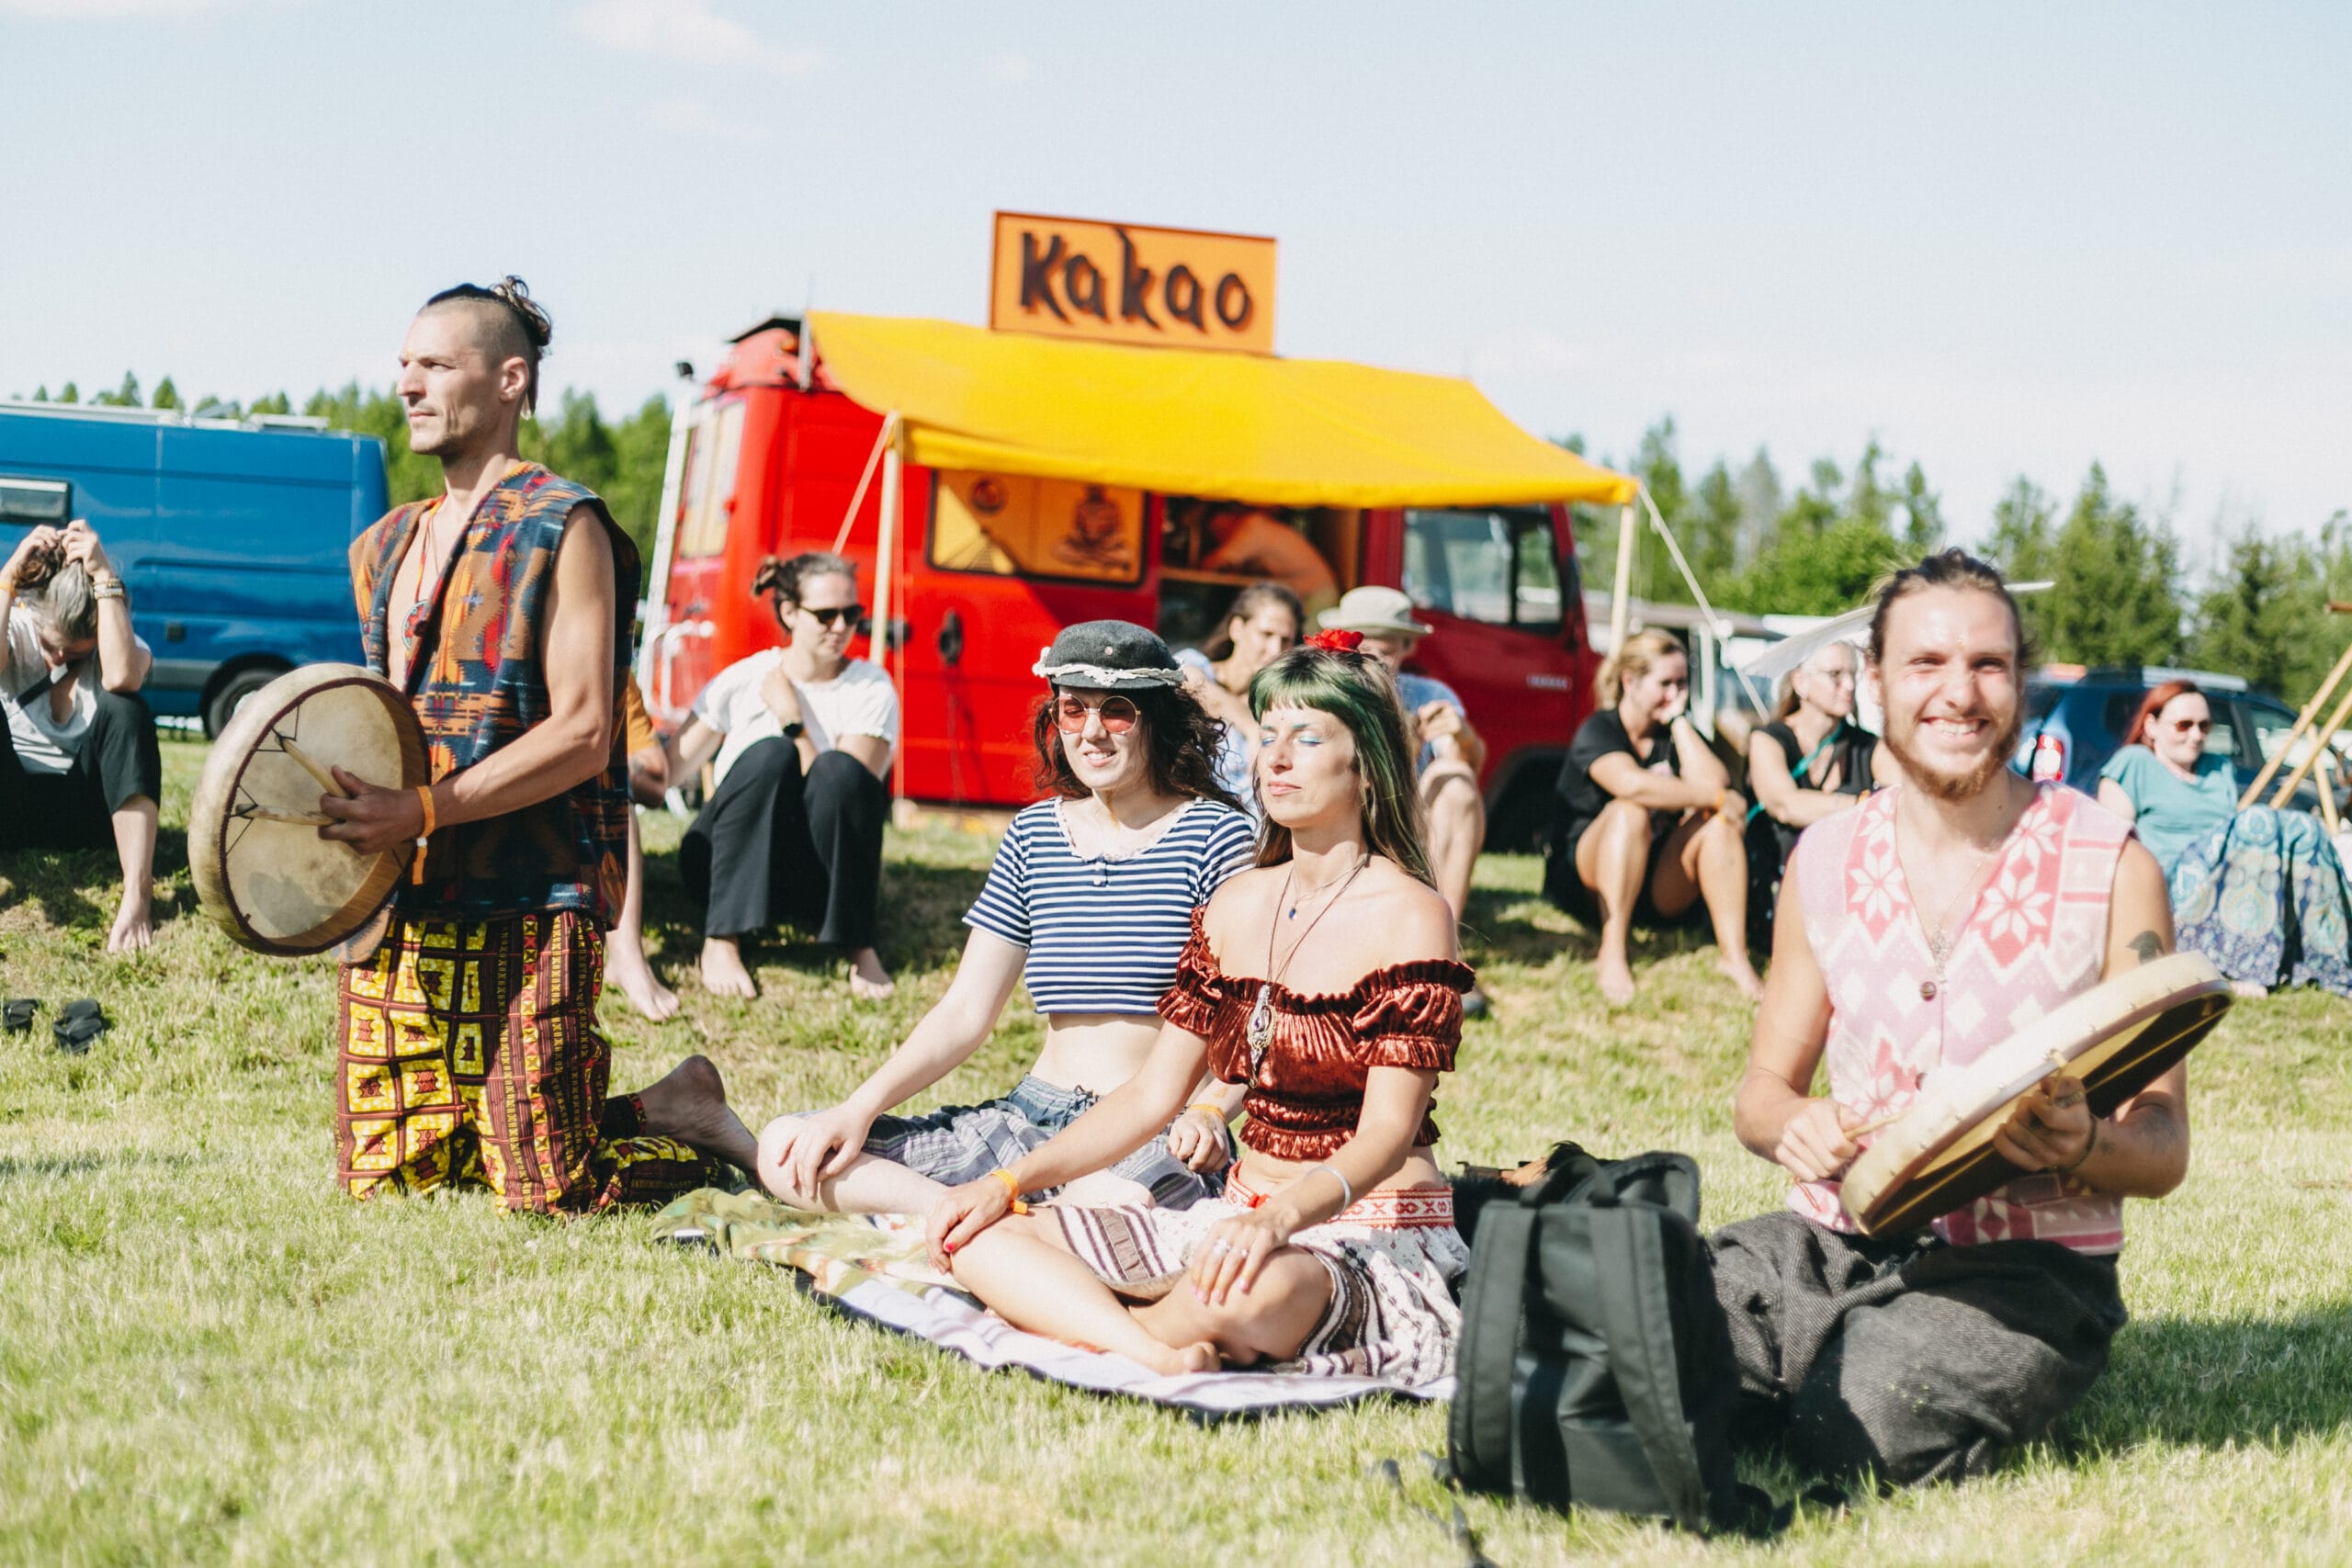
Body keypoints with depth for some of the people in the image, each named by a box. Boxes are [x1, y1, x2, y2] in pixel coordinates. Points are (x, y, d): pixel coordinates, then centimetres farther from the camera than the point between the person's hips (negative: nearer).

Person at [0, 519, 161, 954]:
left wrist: (103, 576, -28)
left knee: (124, 708, -28)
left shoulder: (118, 640, -5)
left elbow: (121, 677, -31)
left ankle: (137, 895, -40)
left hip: (88, 812, 0)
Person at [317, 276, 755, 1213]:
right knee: (376, 1180, 8)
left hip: (526, 903, -7)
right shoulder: (385, 547, 17)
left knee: (547, 1197, -9)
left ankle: (676, 1114, 22)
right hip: (397, 900, 8)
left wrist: (419, 812, -20)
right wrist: (348, 801, 5)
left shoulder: (561, 528, -6)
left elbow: (583, 737, -14)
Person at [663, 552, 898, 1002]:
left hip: (819, 877, 0)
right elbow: (666, 771, -2)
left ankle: (861, 948, -20)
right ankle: (721, 941, -26)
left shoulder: (871, 690, -3)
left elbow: (841, 790, -14)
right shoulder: (744, 680, -1)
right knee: (769, 754, -29)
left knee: (838, 768, -29)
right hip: (728, 863, 0)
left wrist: (792, 717, -17)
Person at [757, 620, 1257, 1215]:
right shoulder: (1033, 835, 12)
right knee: (785, 1152, -11)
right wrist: (860, 1108, -6)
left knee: (1118, 1209, -45)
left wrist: (1209, 1111, -29)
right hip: (1032, 1117, 6)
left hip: (1154, 1141, -6)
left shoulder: (1216, 834, -3)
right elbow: (965, 1011, 10)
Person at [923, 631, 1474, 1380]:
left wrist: (1279, 1218, -35)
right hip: (1243, 1219, 7)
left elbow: (1388, 1134, -17)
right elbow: (1153, 1093, 11)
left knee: (1250, 1293, -43)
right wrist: (1010, 1181, 0)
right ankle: (1159, 1355, -32)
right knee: (974, 1234, -11)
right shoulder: (1235, 907, 12)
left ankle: (1073, 1316, -14)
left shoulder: (1410, 916, -9)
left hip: (1373, 1234, -7)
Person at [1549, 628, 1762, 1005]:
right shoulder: (1597, 732, -8)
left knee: (1717, 825, -21)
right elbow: (1632, 784, -31)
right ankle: (1612, 954, -38)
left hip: (1659, 890, 5)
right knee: (1630, 812, -33)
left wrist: (1679, 720, -8)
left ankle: (1734, 955, -30)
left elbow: (1714, 782, -13)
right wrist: (1717, 799, -25)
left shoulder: (1678, 734, 9)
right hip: (1586, 884, -4)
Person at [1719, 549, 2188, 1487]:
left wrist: (2083, 1149, -26)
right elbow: (1763, 1089, 14)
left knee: (1869, 1419, -33)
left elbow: (2164, 1150, -1)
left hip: (2028, 1267, -3)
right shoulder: (1826, 863, 7)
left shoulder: (2110, 867, -3)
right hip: (1835, 1239, 3)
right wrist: (1793, 1126, -12)